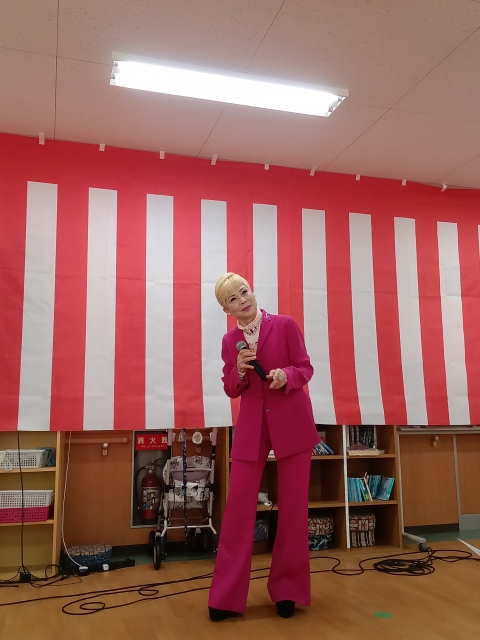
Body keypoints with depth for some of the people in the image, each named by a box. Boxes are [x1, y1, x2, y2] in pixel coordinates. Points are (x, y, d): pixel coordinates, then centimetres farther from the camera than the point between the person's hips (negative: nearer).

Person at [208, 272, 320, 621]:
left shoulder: (286, 325, -4)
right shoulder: (230, 340, 5)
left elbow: (305, 368, -1)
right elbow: (231, 390, 7)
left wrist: (286, 375, -21)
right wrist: (240, 370, -13)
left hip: (292, 423, -2)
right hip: (251, 426, 2)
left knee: (294, 508, 4)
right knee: (239, 506, 1)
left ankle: (289, 589, 20)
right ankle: (226, 596, 12)